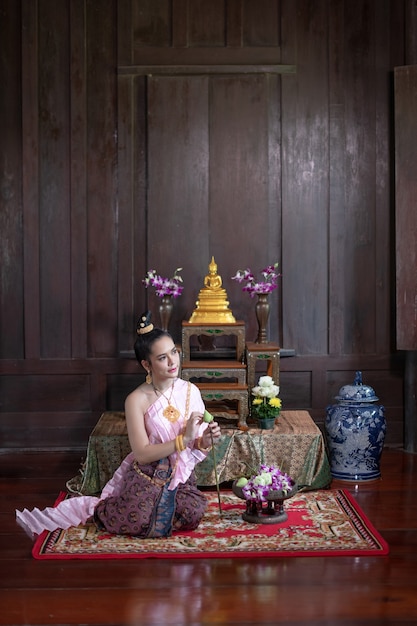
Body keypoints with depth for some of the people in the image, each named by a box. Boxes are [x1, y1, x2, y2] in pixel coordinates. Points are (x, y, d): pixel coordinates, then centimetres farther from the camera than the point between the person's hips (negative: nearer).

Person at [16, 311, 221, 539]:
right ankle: (90, 506, 3)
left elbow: (196, 447, 5)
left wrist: (205, 441, -19)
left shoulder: (191, 391, -2)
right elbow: (142, 454, -17)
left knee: (192, 514, -25)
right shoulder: (137, 400, -13)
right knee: (138, 523, -31)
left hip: (181, 477, 5)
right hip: (146, 477, -5)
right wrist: (184, 439, -26)